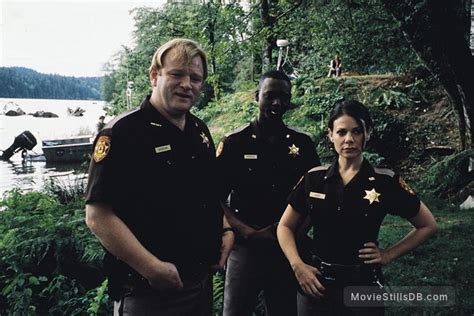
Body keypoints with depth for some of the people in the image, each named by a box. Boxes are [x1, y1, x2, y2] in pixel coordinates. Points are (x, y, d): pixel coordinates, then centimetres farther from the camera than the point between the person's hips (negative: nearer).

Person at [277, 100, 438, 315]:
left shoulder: (385, 182, -8)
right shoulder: (314, 178, -3)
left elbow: (428, 226, 4)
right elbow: (285, 226, 5)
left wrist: (388, 255, -3)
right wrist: (297, 265, -8)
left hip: (363, 285, -2)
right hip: (315, 284, 2)